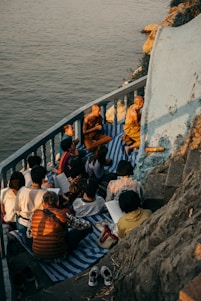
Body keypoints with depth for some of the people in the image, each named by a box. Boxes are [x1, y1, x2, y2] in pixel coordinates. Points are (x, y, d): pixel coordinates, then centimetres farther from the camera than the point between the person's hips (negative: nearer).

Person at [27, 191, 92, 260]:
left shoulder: (35, 214, -6)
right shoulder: (63, 216, -16)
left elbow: (29, 234, 7)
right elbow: (86, 225, -6)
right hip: (58, 256, -5)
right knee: (86, 228, 10)